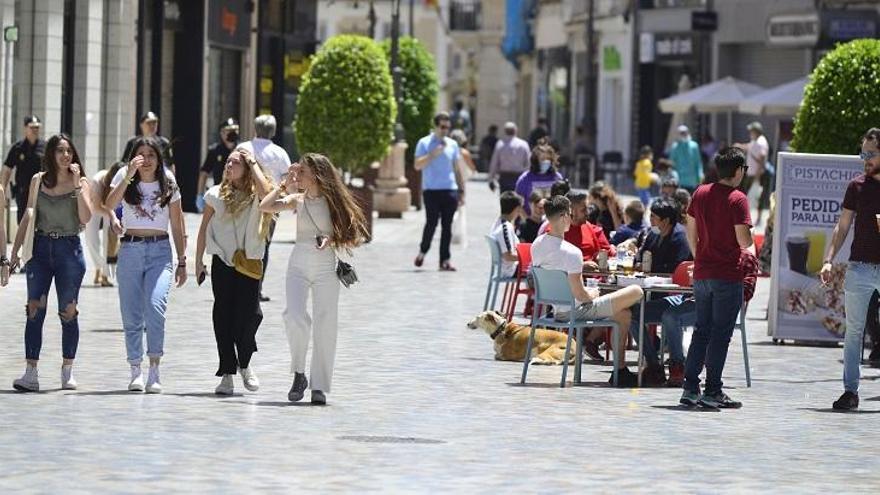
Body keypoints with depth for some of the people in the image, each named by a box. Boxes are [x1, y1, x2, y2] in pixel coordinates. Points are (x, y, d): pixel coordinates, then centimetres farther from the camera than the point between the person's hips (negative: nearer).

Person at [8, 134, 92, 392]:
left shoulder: (80, 183, 2)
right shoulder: (38, 181, 7)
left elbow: (85, 218, -11)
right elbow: (28, 217, 11)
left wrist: (77, 185, -15)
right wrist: (15, 251, 7)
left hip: (69, 248, -1)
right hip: (40, 247, 1)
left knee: (68, 311, 3)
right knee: (35, 310, -6)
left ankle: (68, 371, 13)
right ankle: (31, 372, -8)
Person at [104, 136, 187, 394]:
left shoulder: (168, 185, 7)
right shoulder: (124, 177, 3)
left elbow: (177, 227, 12)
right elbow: (109, 206, -15)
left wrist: (182, 262, 9)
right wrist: (129, 176, -21)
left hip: (160, 250, -1)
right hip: (130, 249, 1)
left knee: (155, 307, -19)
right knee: (131, 315, 1)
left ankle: (154, 371, -17)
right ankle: (136, 371, 11)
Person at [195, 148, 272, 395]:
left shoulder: (255, 195, 0)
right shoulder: (216, 194, 7)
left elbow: (267, 193, -25)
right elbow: (204, 228, 12)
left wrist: (254, 164, -12)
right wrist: (199, 261, 8)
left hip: (250, 263, -2)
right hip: (222, 262, 2)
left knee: (248, 315, -8)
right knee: (223, 317, 0)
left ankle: (244, 365, 17)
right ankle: (227, 374, 6)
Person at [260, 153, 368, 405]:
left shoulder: (334, 202, 0)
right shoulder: (298, 200, 6)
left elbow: (353, 236, 2)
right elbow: (265, 206, -7)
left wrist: (332, 240, -15)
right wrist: (285, 185, 0)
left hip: (326, 267, -1)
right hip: (298, 266, 1)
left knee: (325, 326, -1)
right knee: (295, 317, -18)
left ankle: (319, 387, 5)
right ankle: (298, 373, 0)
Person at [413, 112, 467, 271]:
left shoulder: (452, 144, 14)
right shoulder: (424, 143, 2)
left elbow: (457, 169, 17)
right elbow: (418, 165, -8)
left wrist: (461, 191, 13)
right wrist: (433, 154, -17)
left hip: (450, 190, 3)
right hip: (431, 190, -3)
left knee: (447, 226, 1)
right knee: (432, 223, -8)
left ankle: (445, 261, 3)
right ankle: (423, 251, 15)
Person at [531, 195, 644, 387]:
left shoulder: (537, 245, -2)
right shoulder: (571, 252, -27)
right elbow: (579, 294, -25)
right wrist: (592, 294, -1)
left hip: (555, 310, 9)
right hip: (573, 311, -9)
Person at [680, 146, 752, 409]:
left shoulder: (701, 193, 6)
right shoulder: (737, 199, -12)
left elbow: (691, 232, 11)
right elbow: (744, 240, -17)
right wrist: (749, 242, 5)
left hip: (702, 274, 6)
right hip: (728, 275, -6)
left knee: (702, 330, 14)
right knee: (721, 333, 0)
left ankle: (690, 387, 11)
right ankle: (712, 391, 0)